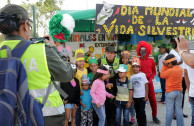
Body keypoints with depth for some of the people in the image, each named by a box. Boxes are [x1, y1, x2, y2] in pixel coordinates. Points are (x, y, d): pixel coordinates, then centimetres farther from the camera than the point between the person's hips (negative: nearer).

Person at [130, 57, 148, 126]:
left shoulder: (142, 75, -3)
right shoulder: (131, 77, 5)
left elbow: (146, 85, -3)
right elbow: (131, 88, 7)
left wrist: (146, 96, -7)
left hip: (142, 96, -3)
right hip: (135, 97, 3)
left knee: (142, 111, -3)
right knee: (137, 111, 10)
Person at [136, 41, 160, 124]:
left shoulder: (151, 61, 6)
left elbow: (154, 72, 9)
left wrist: (150, 80, -5)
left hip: (149, 82, 1)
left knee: (153, 99, 1)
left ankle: (154, 116, 15)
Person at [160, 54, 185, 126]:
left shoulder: (170, 70, -18)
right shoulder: (180, 69, 2)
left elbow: (162, 76, -5)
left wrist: (164, 66, -1)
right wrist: (166, 66, 3)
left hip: (170, 92, -6)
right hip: (179, 92, 6)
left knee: (169, 110, 2)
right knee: (179, 110, 11)